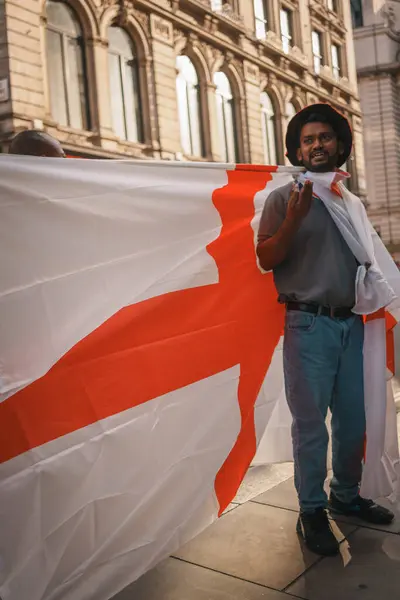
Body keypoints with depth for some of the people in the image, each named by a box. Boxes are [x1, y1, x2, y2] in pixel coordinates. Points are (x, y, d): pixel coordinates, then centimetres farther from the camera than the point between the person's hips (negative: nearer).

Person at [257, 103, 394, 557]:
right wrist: (293, 221, -19)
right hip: (309, 324, -5)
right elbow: (265, 259, -5)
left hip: (351, 323, 5)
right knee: (311, 421, -1)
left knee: (354, 417, 10)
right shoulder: (284, 197, 1)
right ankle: (311, 512, 13)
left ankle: (346, 495, 29)